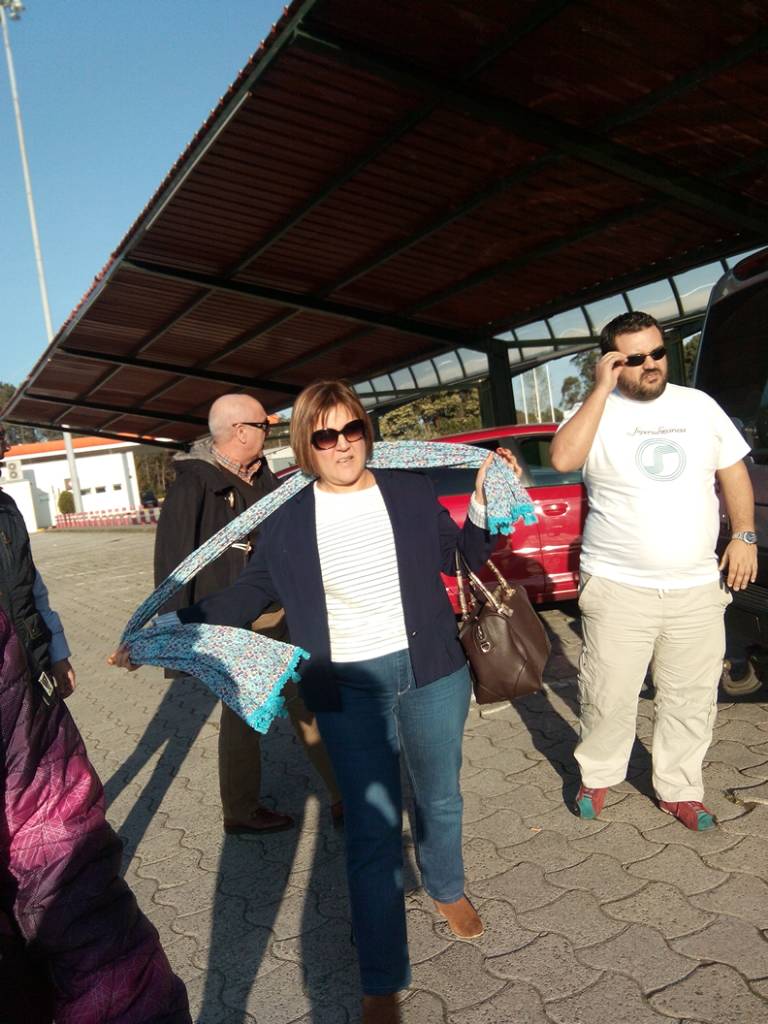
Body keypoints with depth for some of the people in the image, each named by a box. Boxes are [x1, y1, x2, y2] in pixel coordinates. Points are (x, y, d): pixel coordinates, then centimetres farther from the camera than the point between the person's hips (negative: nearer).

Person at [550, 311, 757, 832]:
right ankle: (598, 776, 30)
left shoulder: (699, 405, 7)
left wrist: (744, 536, 3)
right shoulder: (599, 410, -4)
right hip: (618, 588, -3)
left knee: (691, 697, 13)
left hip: (698, 588, 4)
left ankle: (680, 789, 31)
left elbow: (733, 472, 13)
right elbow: (564, 458, -24)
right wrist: (601, 390, -20)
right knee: (609, 695, 7)